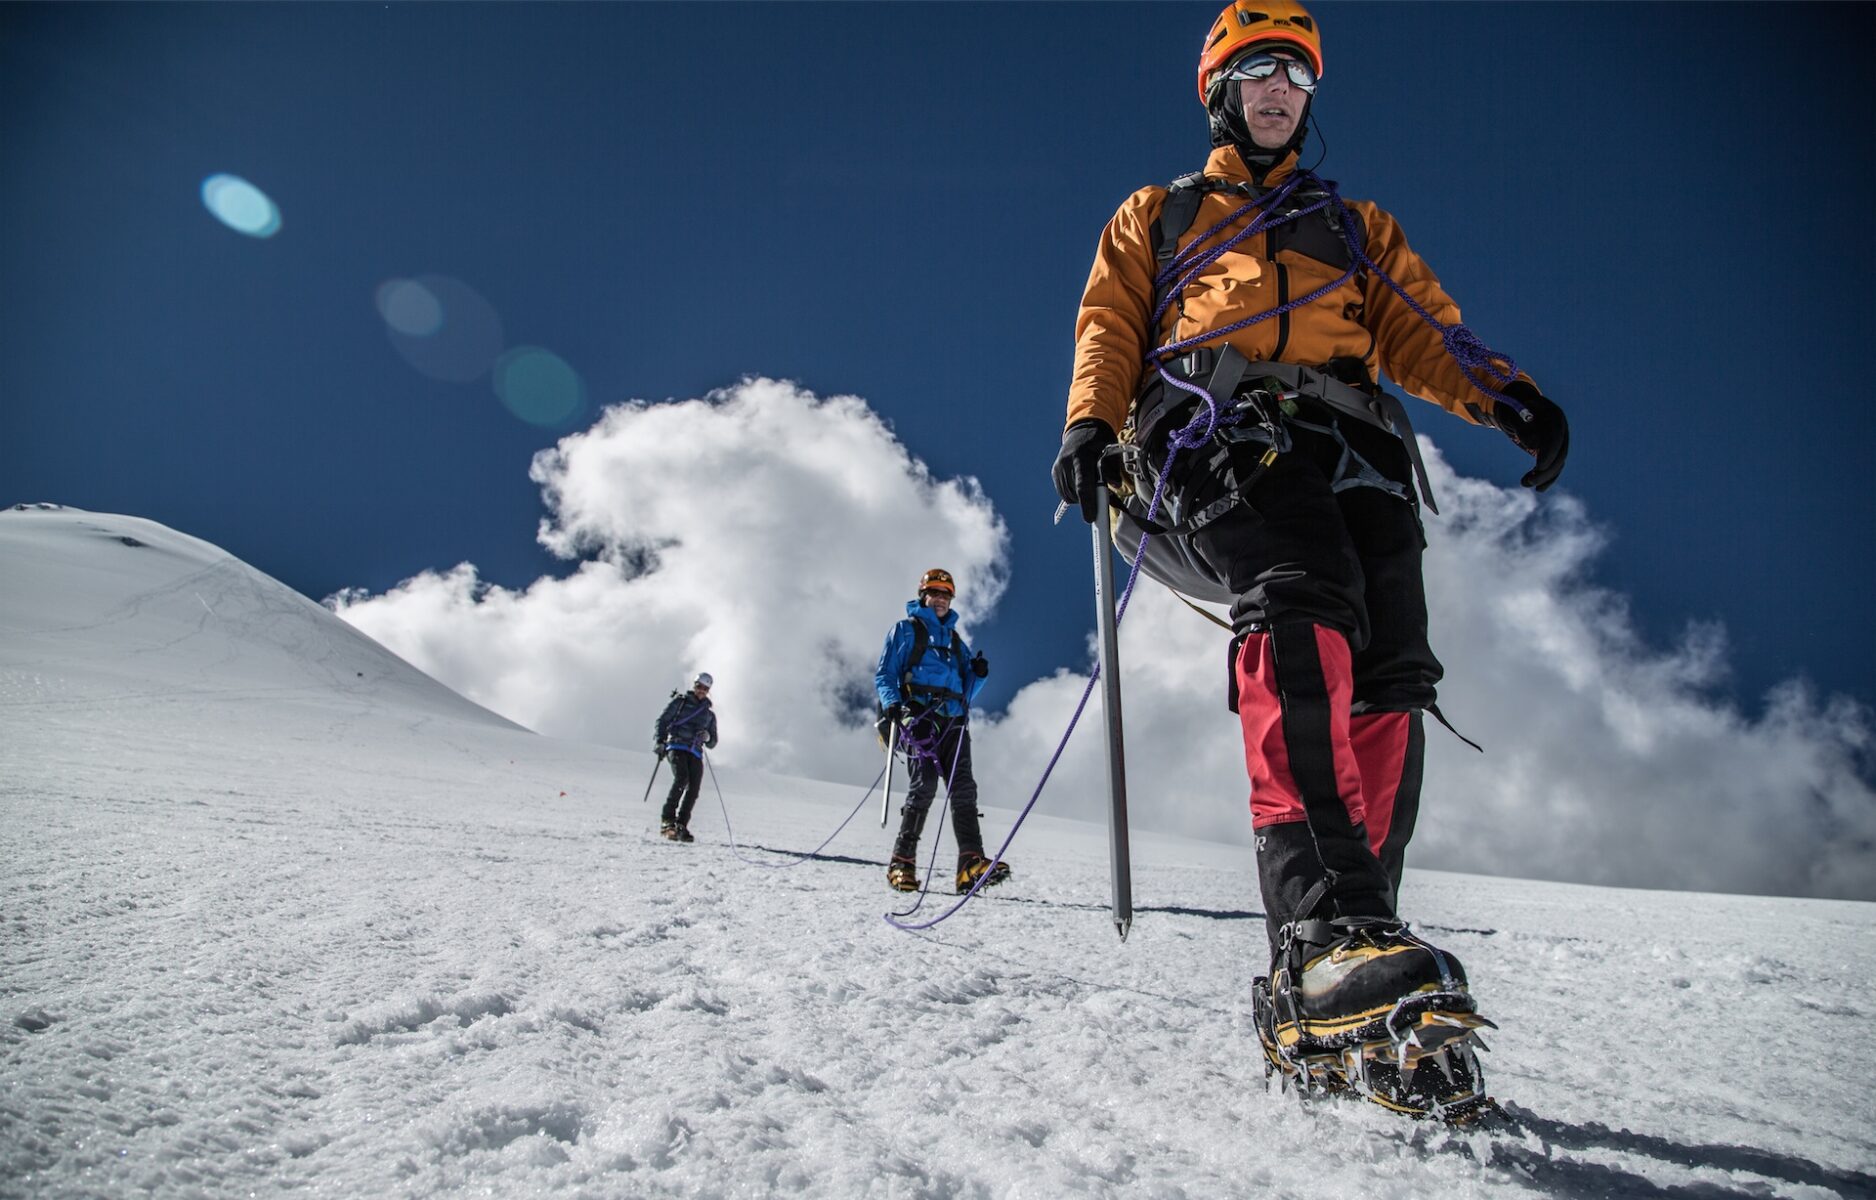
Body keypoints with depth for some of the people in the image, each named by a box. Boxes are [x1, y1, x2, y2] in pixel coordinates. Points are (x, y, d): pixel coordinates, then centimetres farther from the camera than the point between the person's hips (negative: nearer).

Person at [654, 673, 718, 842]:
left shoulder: (710, 715, 25)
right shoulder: (681, 701, 15)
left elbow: (712, 744, 25)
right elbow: (662, 720, 8)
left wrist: (707, 737, 2)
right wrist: (660, 741, -7)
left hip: (695, 753, 4)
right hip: (677, 746, -4)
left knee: (694, 787, -14)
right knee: (681, 779, -27)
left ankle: (681, 826, -9)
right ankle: (667, 820, -24)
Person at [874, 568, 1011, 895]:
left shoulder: (956, 640, 29)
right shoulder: (905, 630, 15)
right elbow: (884, 675, 7)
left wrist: (979, 674, 6)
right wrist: (892, 703, -13)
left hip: (954, 722, 5)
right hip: (920, 717, -4)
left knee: (963, 789, -10)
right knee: (924, 784, -18)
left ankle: (972, 864, -20)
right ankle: (902, 863, -11)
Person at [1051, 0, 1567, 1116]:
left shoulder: (1356, 224, 37)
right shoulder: (1159, 216, 32)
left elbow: (1419, 325, 22)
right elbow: (1108, 325, 17)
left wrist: (1505, 392, 1)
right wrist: (1090, 420, -5)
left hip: (1347, 442, 3)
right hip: (1211, 428, -2)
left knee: (1387, 675, -20)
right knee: (1302, 605, -35)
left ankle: (1331, 1007, -21)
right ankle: (1323, 919, -45)